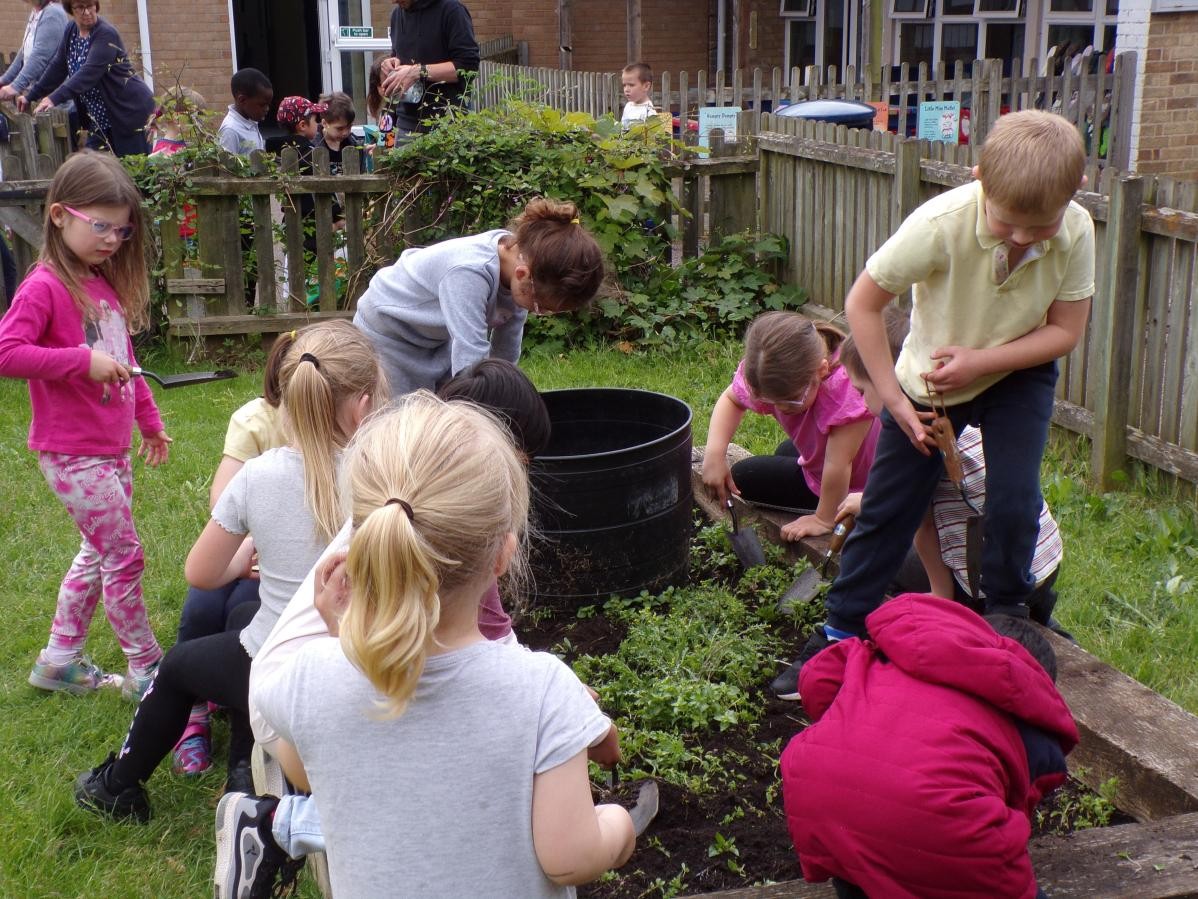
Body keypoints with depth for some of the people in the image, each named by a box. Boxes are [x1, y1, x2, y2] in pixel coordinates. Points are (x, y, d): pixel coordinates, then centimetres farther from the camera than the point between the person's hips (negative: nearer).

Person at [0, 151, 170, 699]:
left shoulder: (104, 285, 10)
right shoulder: (45, 287, -16)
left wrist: (150, 423, 23)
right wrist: (82, 361, -29)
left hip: (111, 446, 9)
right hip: (73, 453, -9)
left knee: (99, 552, 17)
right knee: (124, 556, -2)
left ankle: (60, 659, 31)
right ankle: (146, 668, 13)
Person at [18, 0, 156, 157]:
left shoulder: (106, 34, -17)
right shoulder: (71, 31, 7)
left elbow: (89, 72, -28)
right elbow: (57, 67, 14)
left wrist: (55, 98, -35)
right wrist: (31, 96, 10)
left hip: (130, 113, -8)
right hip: (100, 119, 8)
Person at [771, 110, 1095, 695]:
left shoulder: (1076, 232, -26)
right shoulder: (941, 224, -34)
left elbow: (1066, 330, -14)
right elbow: (862, 303, -23)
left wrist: (981, 360, -27)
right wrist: (892, 397, -20)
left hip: (1019, 372, 1)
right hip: (929, 379, -1)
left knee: (1014, 498, -13)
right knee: (887, 509, 2)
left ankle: (1007, 619, 14)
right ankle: (840, 631, 16)